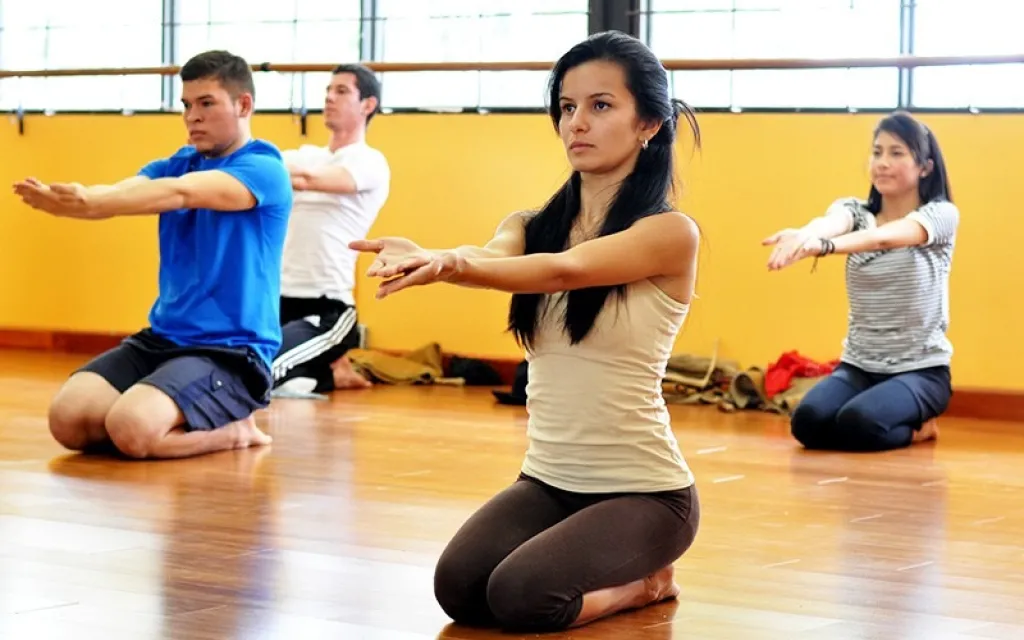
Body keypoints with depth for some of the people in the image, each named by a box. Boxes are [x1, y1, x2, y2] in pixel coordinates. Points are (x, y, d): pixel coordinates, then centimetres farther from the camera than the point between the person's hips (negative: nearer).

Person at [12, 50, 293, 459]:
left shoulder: (263, 168, -10)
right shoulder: (177, 164, 11)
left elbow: (179, 193, -27)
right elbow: (122, 191, -11)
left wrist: (89, 202, -41)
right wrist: (60, 199, -34)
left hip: (232, 351, -7)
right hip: (162, 338, 7)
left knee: (132, 428, -30)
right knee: (67, 419, -12)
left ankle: (234, 429, 0)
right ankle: (203, 424, 9)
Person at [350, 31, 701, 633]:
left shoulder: (670, 232, -13)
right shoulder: (533, 224, 4)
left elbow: (563, 270, -30)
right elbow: (490, 256, -19)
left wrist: (451, 264, -48)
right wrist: (429, 259, -43)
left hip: (644, 491, -6)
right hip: (547, 480, 6)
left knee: (519, 596, -27)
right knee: (459, 588, -19)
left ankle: (643, 579, 5)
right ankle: (615, 572, 11)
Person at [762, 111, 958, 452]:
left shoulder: (941, 214, -8)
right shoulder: (855, 210, 3)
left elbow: (886, 236, -30)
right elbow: (831, 222, -24)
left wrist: (825, 246, -50)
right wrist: (804, 235, -50)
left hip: (920, 370, -4)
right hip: (858, 366, 5)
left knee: (857, 423, -32)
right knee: (808, 422, -24)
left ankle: (916, 426, 3)